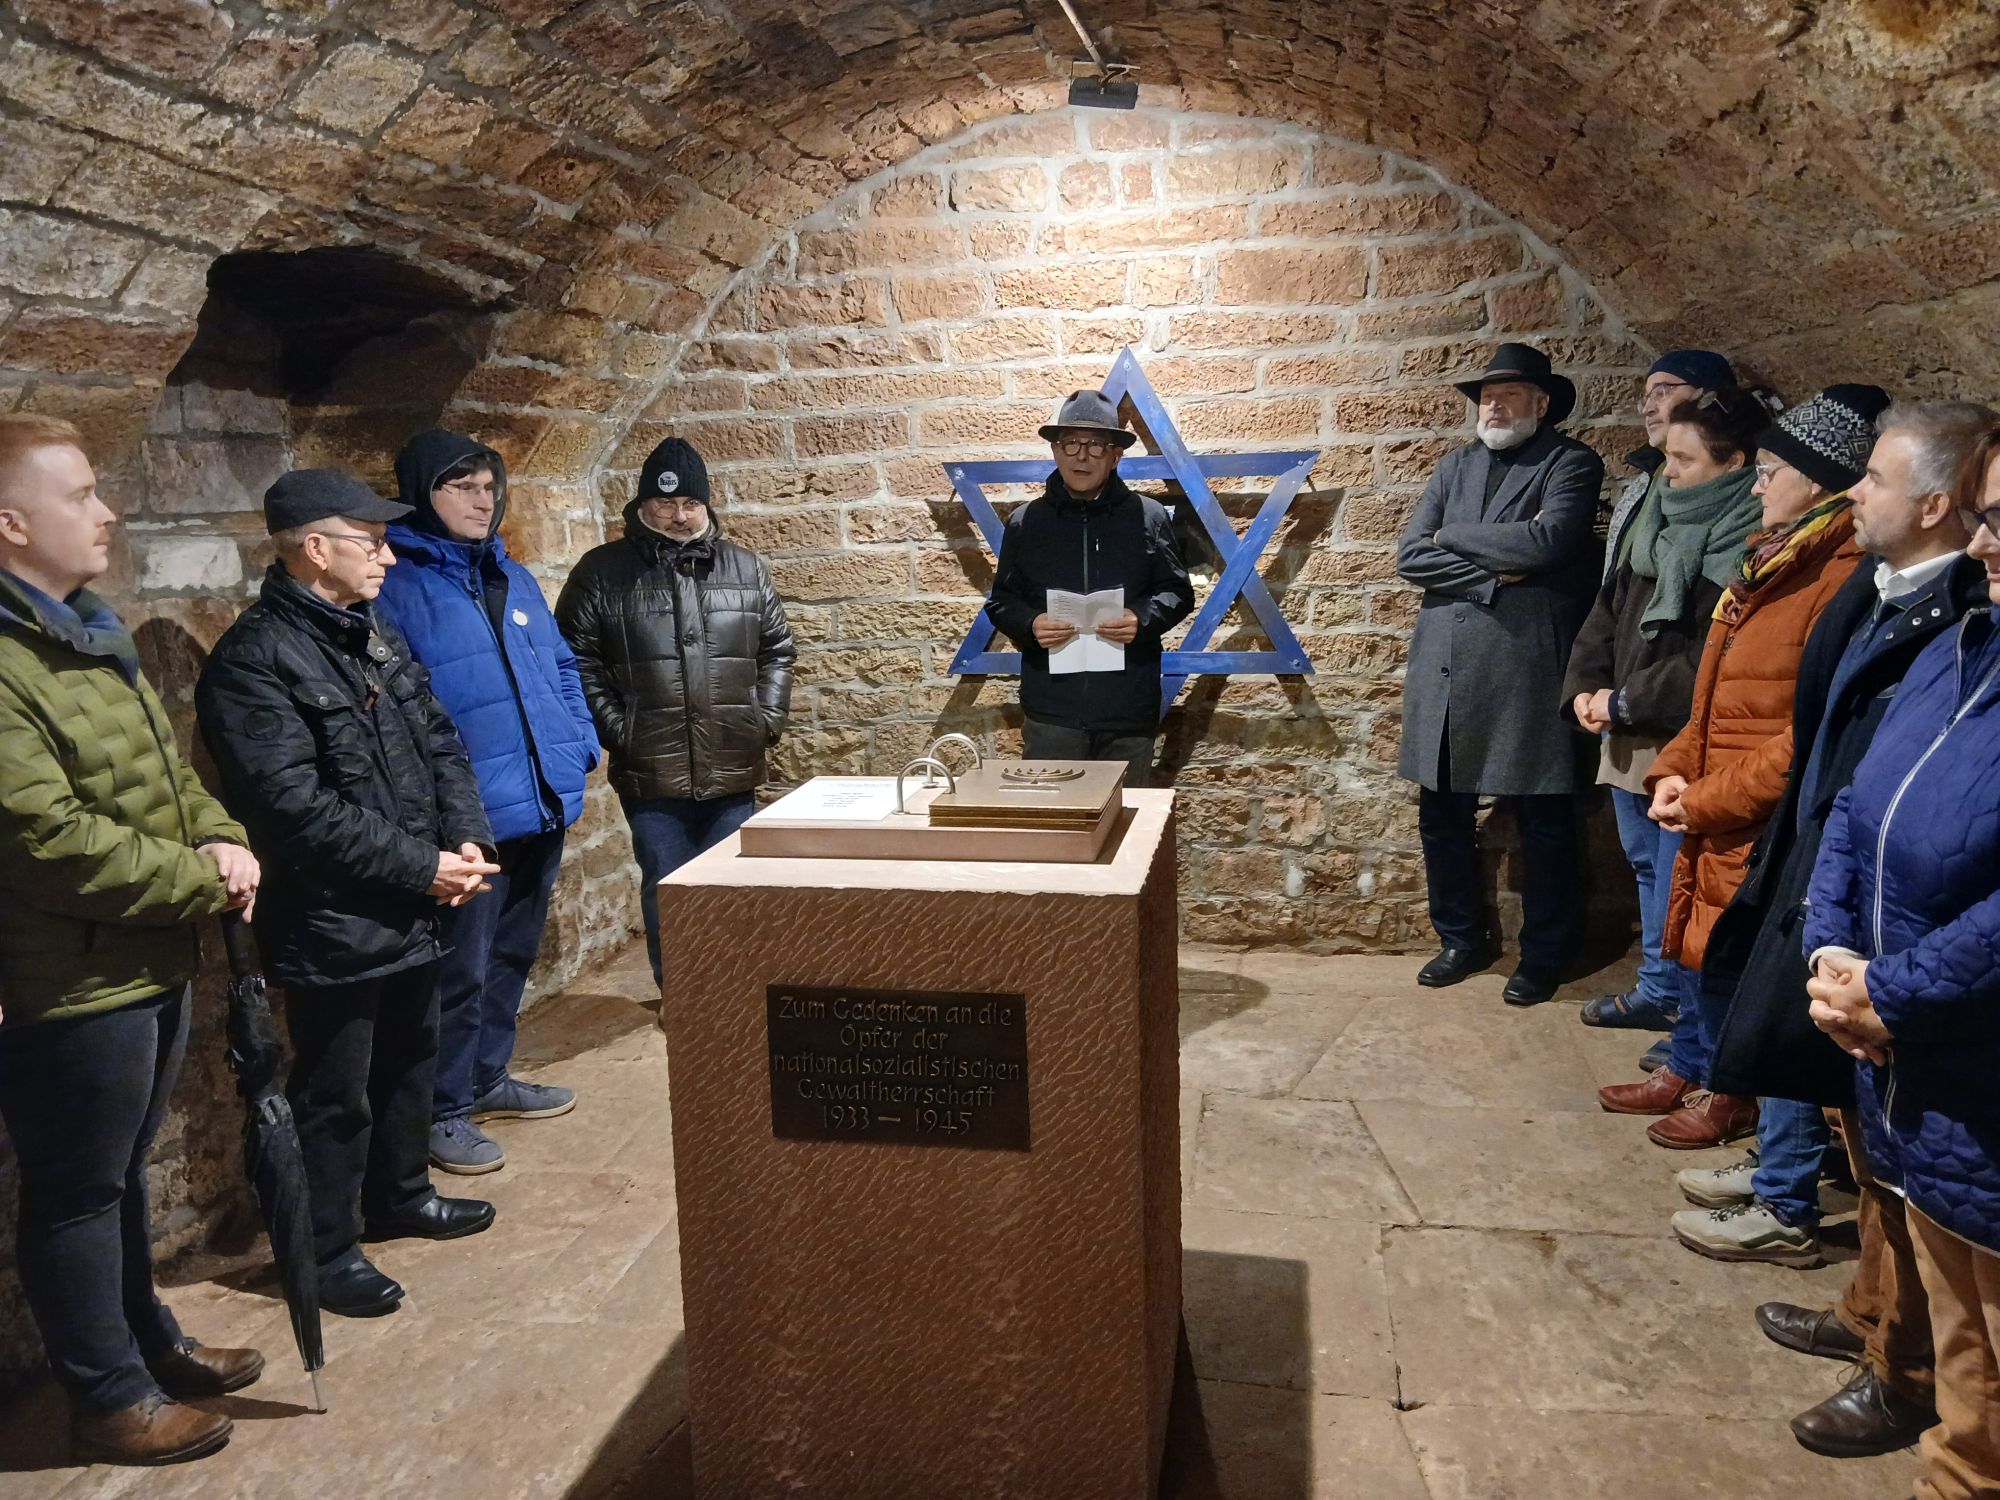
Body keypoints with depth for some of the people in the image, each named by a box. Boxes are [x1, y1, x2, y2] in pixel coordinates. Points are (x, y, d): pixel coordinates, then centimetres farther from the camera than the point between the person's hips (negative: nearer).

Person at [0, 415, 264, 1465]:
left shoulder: (88, 638, 11)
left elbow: (168, 773, 18)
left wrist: (219, 837, -2)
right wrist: (207, 885, -16)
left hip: (149, 967, 9)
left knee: (120, 1177, 23)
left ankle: (149, 1344, 40)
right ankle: (111, 1401, 24)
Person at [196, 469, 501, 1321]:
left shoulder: (374, 634, 9)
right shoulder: (254, 660, -18)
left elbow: (439, 745, 12)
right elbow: (297, 807, -25)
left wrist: (466, 839, -5)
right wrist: (422, 867, -20)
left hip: (410, 914, 9)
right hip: (332, 924, -8)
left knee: (409, 1061, 22)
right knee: (334, 1095, 6)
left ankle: (399, 1195, 42)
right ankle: (323, 1250, 23)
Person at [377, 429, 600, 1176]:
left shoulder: (515, 578, 14)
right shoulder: (396, 585, -10)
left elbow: (562, 669, 20)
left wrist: (581, 744, 9)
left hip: (542, 804, 8)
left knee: (513, 953, 19)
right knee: (460, 970, 1)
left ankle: (488, 1076, 36)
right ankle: (444, 1111, 17)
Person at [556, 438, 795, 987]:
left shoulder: (745, 568, 9)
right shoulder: (602, 571, 0)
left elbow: (778, 649, 14)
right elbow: (576, 661, -1)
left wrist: (767, 719, 3)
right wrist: (615, 731, -8)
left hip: (734, 769, 3)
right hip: (650, 773, -2)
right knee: (666, 892, 5)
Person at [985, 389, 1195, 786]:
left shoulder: (1148, 516, 4)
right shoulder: (1025, 522, 6)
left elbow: (1178, 592, 8)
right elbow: (1001, 601, 10)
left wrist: (1142, 618, -12)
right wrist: (1030, 624, -12)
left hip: (1130, 710, 0)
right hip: (1051, 711, 0)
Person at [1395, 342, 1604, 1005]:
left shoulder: (1571, 464, 0)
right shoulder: (1456, 465, 14)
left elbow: (1547, 541, -19)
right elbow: (1409, 556, 2)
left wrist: (1452, 536, -7)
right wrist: (1496, 569, -10)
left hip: (1528, 671, -5)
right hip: (1445, 670, 5)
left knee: (1543, 822, 5)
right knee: (1442, 815, 12)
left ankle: (1544, 955, 21)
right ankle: (1461, 939, 29)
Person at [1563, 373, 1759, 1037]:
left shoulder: (1748, 546, -14)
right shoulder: (1652, 518, 11)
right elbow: (1607, 610, 12)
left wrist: (1626, 702, -15)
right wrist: (1584, 688, -1)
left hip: (1688, 744, -8)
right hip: (1628, 738, 8)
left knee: (1678, 885, -1)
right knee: (1646, 865, 19)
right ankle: (1658, 991, 34)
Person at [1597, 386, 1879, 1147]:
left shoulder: (1845, 578, -20)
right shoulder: (1769, 562, 10)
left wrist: (1703, 799, -17)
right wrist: (1676, 770, 3)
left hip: (1765, 827, -8)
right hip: (1713, 814, 8)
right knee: (1697, 943, 19)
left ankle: (1736, 1093, 28)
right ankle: (1689, 1069, 37)